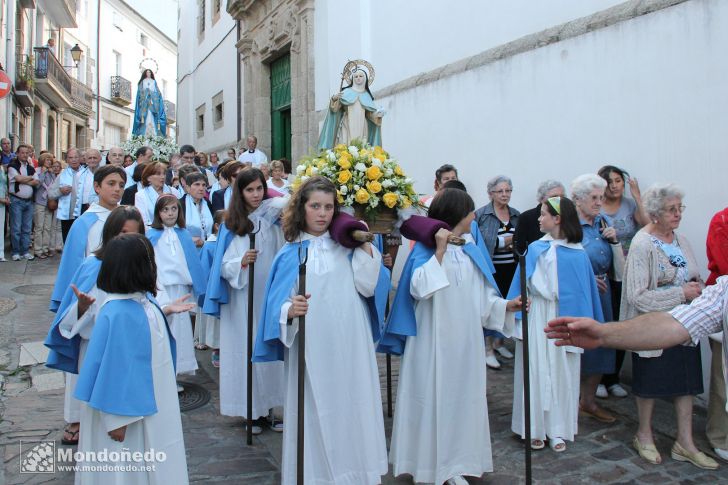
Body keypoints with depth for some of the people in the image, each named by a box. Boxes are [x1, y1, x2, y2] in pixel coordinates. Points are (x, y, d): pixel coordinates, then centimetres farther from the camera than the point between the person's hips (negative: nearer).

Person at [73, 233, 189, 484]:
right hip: (127, 408, -8)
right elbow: (111, 368, -23)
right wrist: (116, 418, -17)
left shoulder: (145, 300, -4)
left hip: (153, 402, 8)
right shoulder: (116, 313, -28)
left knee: (155, 465, 22)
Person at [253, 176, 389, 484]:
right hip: (311, 347, -1)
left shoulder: (346, 245, 6)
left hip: (350, 343, 2)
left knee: (352, 406, 8)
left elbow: (367, 286, -5)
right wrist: (290, 310, -26)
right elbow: (277, 304, -4)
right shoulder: (290, 253, 2)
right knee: (315, 410, 5)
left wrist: (365, 245, -10)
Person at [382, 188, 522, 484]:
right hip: (433, 340, -5)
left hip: (464, 338, 6)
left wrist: (505, 305, -2)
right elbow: (419, 288, -24)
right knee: (431, 396, 3)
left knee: (461, 396, 10)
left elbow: (479, 294, 11)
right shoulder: (426, 249, -9)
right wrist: (440, 251, -24)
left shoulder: (471, 251, 8)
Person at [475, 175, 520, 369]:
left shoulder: (516, 215, 11)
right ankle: (488, 349, 11)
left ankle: (499, 342, 32)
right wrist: (505, 241, -13)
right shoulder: (481, 215, -7)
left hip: (511, 270, 6)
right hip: (491, 269, -6)